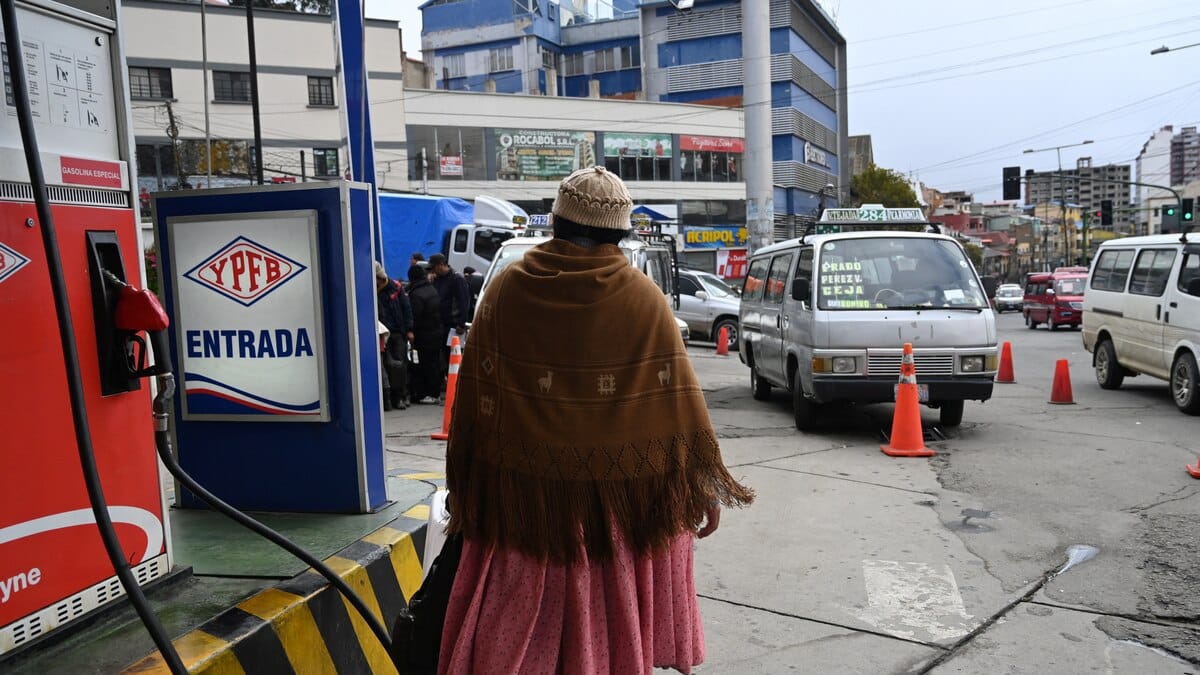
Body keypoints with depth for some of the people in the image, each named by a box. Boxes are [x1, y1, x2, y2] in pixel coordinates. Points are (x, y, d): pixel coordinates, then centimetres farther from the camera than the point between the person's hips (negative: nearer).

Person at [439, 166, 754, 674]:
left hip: (522, 492, 1)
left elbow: (474, 402, -1)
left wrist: (466, 490, 7)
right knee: (611, 622, 15)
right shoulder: (642, 297, -6)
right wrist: (703, 487, 3)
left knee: (516, 629, 15)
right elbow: (678, 401, -6)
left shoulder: (506, 289, -3)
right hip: (618, 494, 0)